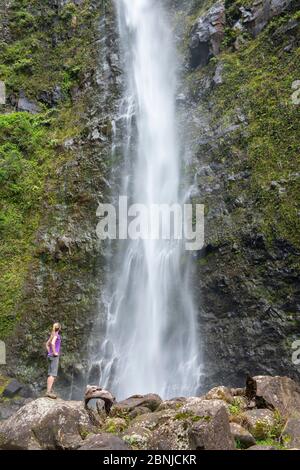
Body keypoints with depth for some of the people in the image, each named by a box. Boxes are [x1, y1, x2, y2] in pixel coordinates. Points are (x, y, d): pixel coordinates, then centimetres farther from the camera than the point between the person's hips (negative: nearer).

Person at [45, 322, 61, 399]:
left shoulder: (53, 335, 16)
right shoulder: (56, 335, -9)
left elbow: (47, 344, 26)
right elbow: (53, 343, -26)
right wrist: (54, 352, -18)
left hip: (50, 356, 9)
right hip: (55, 356, -9)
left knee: (50, 374, 9)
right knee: (53, 374, -12)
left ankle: (49, 391, 11)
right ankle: (49, 392, -17)